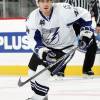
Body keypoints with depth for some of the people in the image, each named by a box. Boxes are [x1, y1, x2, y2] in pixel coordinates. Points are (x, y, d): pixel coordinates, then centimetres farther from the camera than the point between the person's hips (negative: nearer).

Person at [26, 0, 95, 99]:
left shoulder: (63, 10, -27)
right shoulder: (33, 17, -16)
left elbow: (84, 15, -15)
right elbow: (33, 39, -19)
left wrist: (86, 32, -21)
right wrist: (41, 51, -37)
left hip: (64, 49, -5)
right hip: (45, 47, 5)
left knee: (42, 71, -20)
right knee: (33, 71, 10)